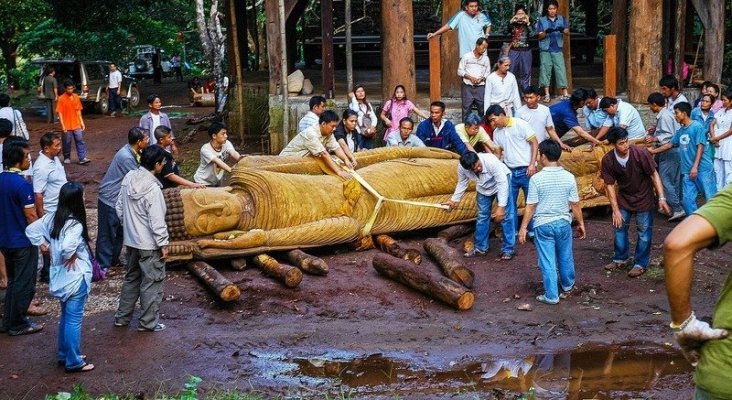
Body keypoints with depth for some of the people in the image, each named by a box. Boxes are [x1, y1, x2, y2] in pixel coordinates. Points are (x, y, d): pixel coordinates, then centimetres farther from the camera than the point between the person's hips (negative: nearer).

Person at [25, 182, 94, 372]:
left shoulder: (52, 218, 1)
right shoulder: (75, 224, -25)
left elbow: (31, 230, 9)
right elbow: (68, 246, -41)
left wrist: (45, 246, 8)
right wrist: (71, 256, -20)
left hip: (60, 275, 8)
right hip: (76, 276, -8)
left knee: (65, 316, 21)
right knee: (74, 319, 2)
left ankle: (64, 354, 33)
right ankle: (74, 362, 10)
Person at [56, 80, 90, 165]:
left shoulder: (76, 97, 5)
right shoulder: (61, 99, -8)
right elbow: (59, 112, -9)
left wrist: (82, 122, 7)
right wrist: (63, 125, -15)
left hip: (76, 125, 3)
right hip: (67, 126, -3)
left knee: (80, 141, -3)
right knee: (67, 142, 7)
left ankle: (82, 158, -4)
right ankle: (67, 158, 22)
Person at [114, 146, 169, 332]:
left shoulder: (129, 178, -2)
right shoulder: (152, 188, -25)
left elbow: (119, 207, 8)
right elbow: (157, 220, -22)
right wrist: (163, 243, -12)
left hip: (131, 240, 8)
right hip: (149, 243, -8)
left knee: (131, 278, 21)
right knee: (152, 282, 6)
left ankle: (122, 317, 29)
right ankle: (149, 322, 14)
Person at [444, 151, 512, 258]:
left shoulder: (491, 161, -40)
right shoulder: (462, 168, -27)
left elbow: (502, 183, -36)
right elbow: (461, 184, -4)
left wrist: (501, 207, -39)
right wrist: (454, 200, 1)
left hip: (501, 180, -4)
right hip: (483, 187, 4)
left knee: (505, 216, -10)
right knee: (482, 216, 7)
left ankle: (508, 249, -2)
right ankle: (481, 248, 20)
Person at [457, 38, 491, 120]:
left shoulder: (486, 59, 8)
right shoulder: (466, 56, 1)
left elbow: (488, 73, 9)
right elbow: (460, 71, 0)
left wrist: (481, 79, -11)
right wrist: (471, 78, -13)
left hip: (481, 87, 2)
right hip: (467, 87, -2)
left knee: (483, 108, 1)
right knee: (466, 109, 2)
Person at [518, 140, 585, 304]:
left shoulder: (536, 179, -16)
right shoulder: (569, 177, -7)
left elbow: (530, 206, -13)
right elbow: (575, 204, -1)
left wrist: (523, 227, -4)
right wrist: (581, 223, 12)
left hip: (543, 225, -3)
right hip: (563, 223, 3)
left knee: (547, 261, 6)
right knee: (565, 257, 22)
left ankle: (551, 296, 12)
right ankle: (568, 286, 43)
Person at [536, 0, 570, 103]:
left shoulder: (561, 19, 7)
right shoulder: (541, 20, 4)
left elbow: (567, 31, -6)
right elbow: (539, 36, 0)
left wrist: (563, 30, -30)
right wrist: (546, 32, -22)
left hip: (557, 49, 0)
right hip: (545, 49, 0)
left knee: (561, 70, -5)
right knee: (545, 70, -2)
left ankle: (565, 94, -7)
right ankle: (547, 94, 3)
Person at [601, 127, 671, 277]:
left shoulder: (641, 153, -27)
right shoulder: (607, 160, -20)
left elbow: (654, 175, -17)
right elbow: (610, 185, -11)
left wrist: (662, 198, -21)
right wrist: (615, 210, -11)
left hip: (643, 198, -3)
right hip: (624, 198, 3)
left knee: (644, 231, 5)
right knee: (619, 227, 13)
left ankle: (641, 264, 19)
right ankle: (620, 259, 32)